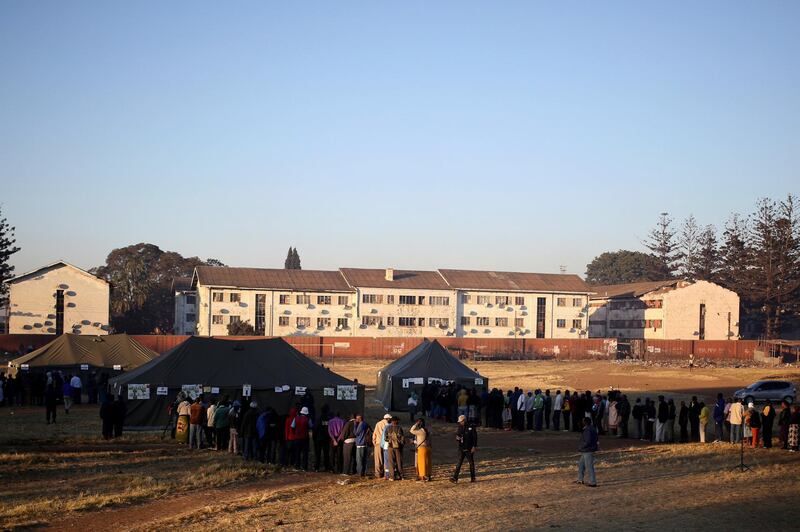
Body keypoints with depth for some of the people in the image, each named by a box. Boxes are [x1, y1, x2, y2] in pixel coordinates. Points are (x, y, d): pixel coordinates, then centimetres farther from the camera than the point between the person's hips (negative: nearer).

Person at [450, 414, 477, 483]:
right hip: (461, 448, 3)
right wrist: (457, 438, -10)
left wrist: (474, 446, -11)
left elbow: (475, 438, -4)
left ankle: (472, 478, 17)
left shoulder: (471, 428, -4)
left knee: (471, 463, 6)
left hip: (469, 449, -3)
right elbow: (457, 436, 15)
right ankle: (455, 478, -14)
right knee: (459, 463, -6)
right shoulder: (460, 428, 9)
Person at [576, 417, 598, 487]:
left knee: (589, 467, -5)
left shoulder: (587, 430, -22)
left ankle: (593, 483, -1)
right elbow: (596, 439, 18)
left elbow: (587, 442, -27)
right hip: (586, 451, 11)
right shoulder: (592, 428, 9)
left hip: (588, 451, -11)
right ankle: (580, 480, 30)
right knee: (581, 464, 21)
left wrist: (580, 447, -14)